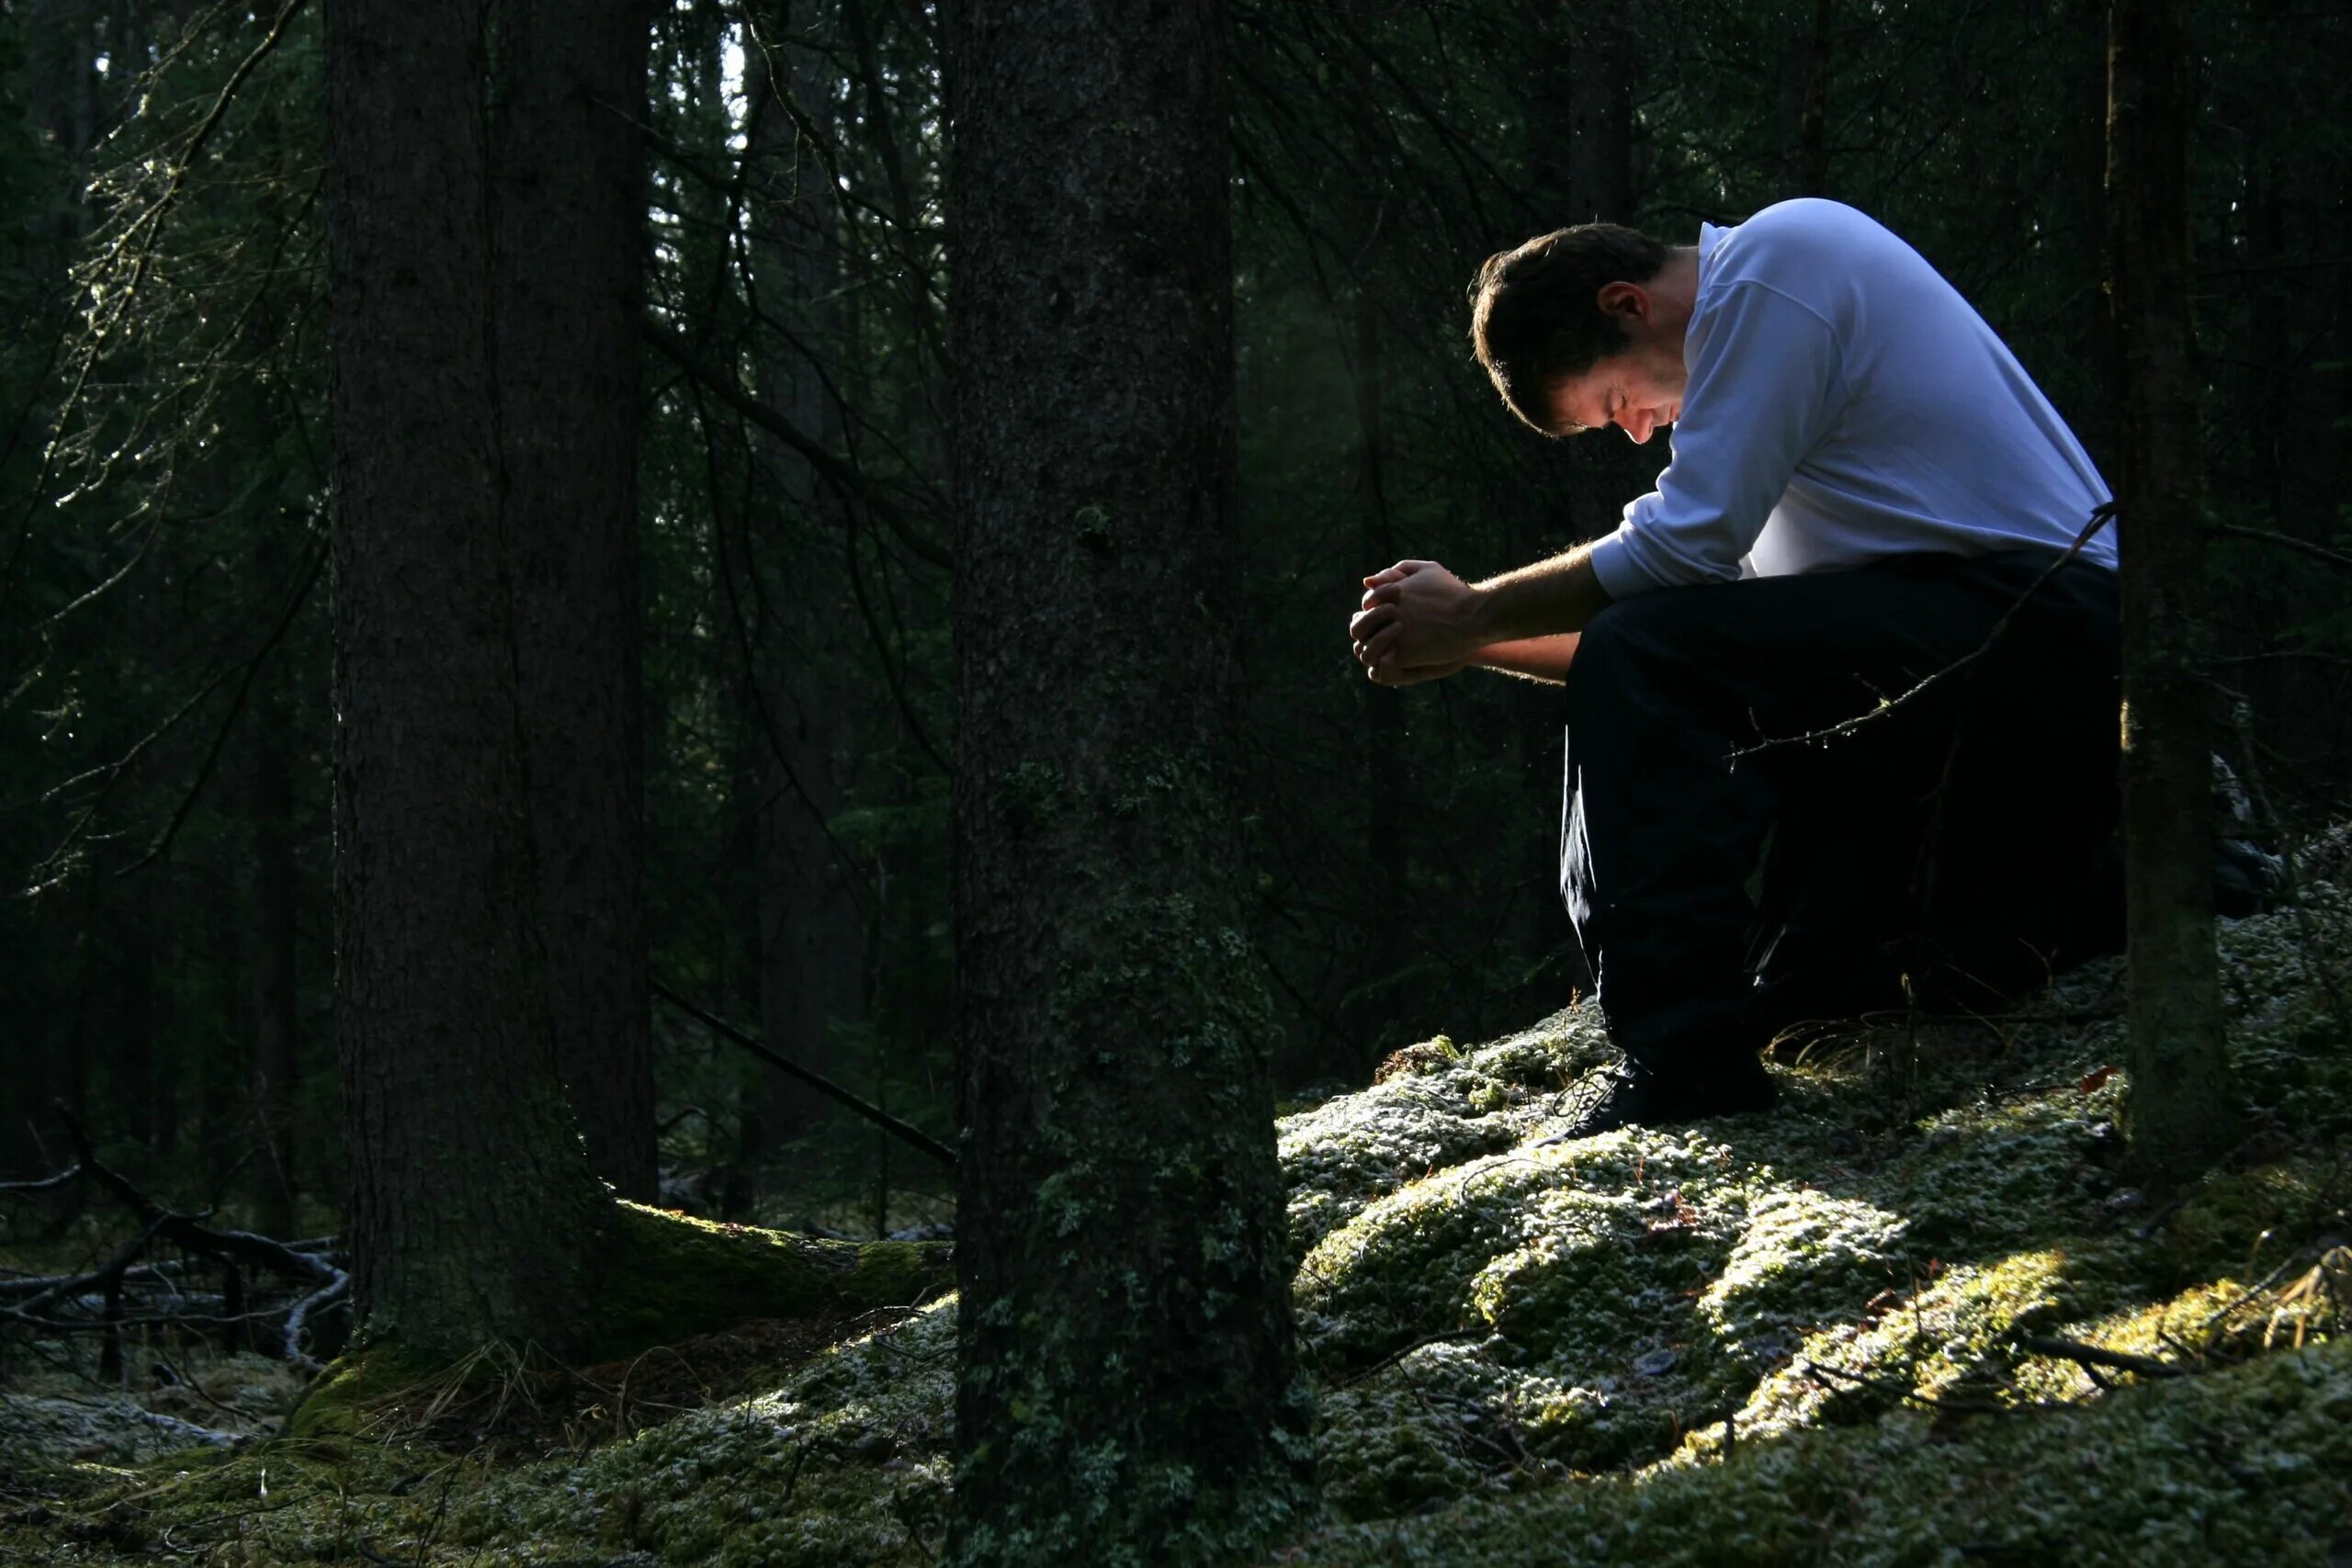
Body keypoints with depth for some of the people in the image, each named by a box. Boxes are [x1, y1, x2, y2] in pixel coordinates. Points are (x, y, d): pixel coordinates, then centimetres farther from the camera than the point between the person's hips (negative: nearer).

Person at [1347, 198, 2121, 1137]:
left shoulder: (1773, 260, -8)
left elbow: (1686, 548, -15)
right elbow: (1720, 612, 20)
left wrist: (1470, 617, -4)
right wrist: (1472, 648, 12)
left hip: (2030, 622, -11)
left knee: (1638, 667, -20)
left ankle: (1683, 1052, -25)